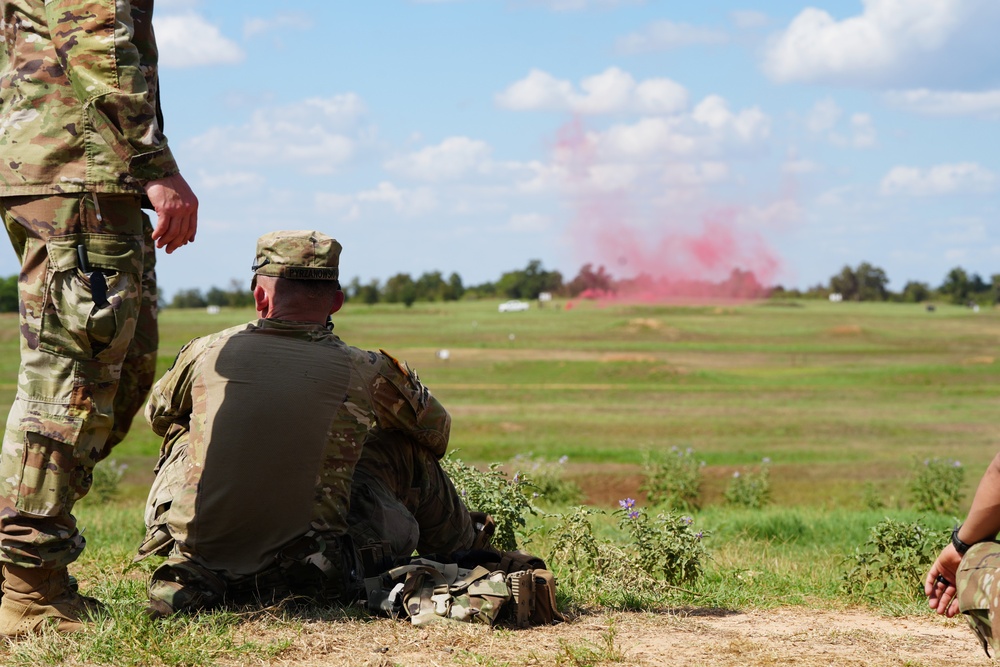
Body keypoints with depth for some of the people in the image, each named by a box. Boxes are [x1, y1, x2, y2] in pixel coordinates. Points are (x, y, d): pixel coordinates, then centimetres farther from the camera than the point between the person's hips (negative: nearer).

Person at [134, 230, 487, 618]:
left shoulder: (205, 353, -5)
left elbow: (158, 415, 19)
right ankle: (463, 547, 45)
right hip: (307, 568, -2)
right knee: (408, 446, 20)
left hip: (200, 552, 2)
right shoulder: (363, 372, -9)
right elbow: (436, 431, 12)